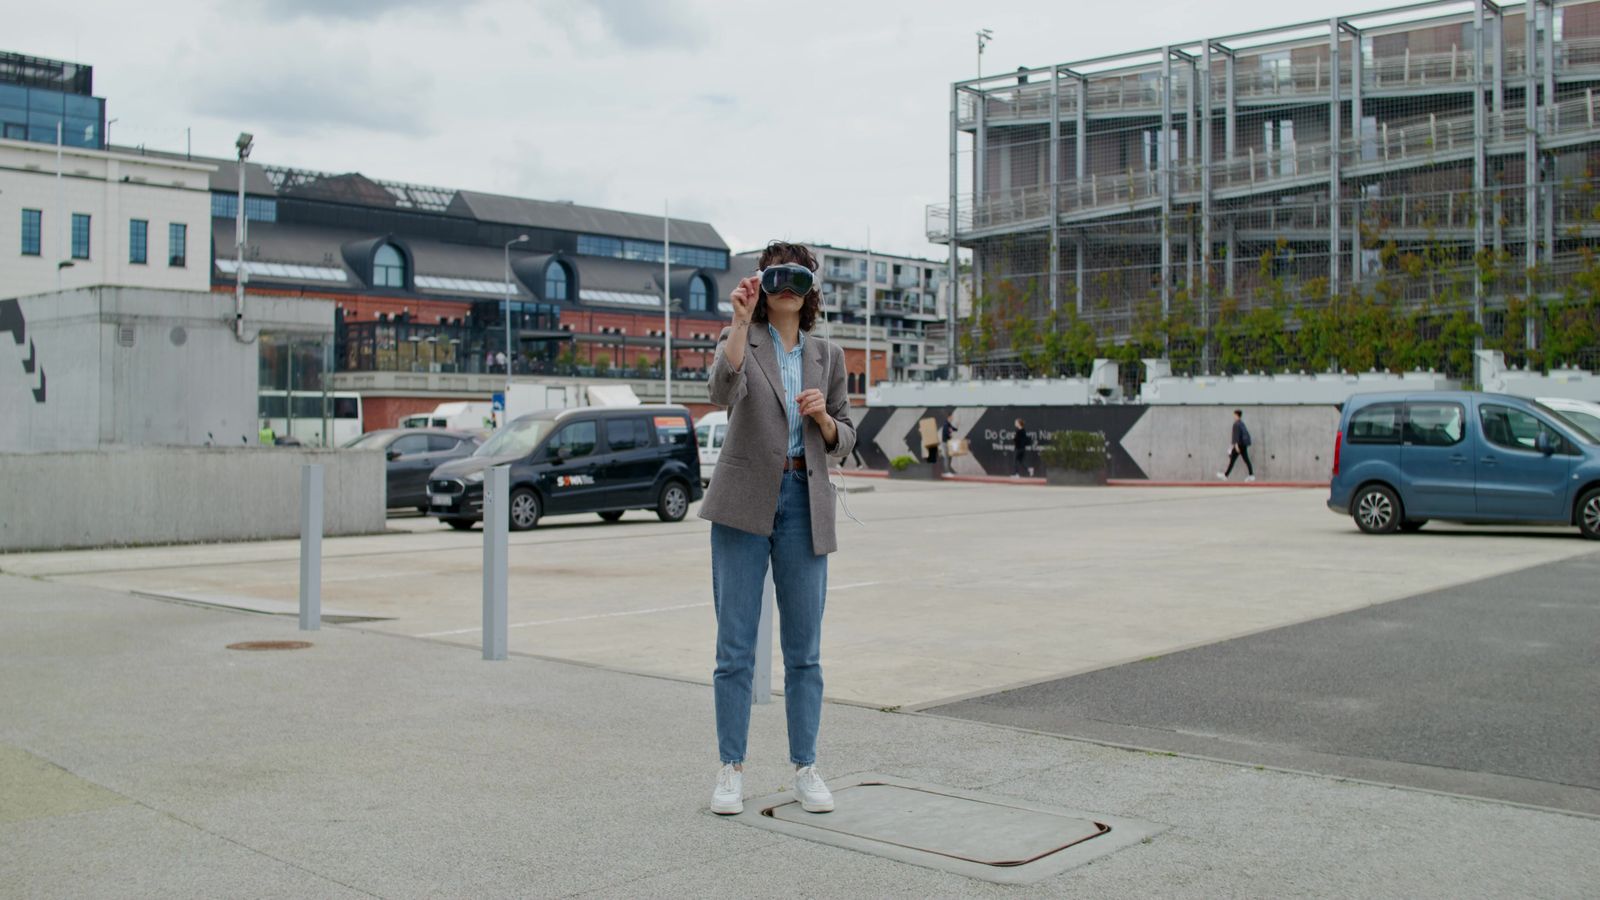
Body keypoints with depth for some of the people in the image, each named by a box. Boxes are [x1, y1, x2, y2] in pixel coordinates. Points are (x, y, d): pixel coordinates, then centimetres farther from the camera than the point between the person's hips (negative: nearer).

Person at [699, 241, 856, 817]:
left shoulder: (827, 356, 12)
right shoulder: (738, 340, 3)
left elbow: (843, 442, 14)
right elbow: (723, 392, -20)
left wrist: (822, 416, -7)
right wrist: (741, 321, -28)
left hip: (804, 504, 3)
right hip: (744, 504, -2)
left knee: (804, 648, 5)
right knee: (735, 646, 1)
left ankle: (805, 769, 15)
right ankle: (731, 770, 11)